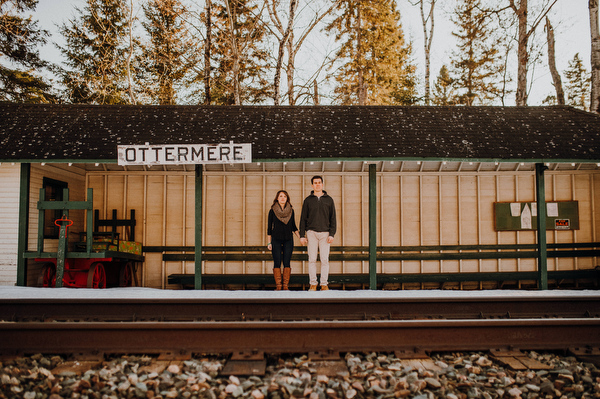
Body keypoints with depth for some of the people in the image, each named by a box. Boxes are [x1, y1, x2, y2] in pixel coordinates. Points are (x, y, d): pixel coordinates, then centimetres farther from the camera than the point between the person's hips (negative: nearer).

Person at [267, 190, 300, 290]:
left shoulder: (291, 211, 7)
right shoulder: (272, 211, 2)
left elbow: (293, 227, 13)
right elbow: (269, 227, 4)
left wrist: (300, 237, 2)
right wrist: (269, 242, 0)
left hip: (288, 240, 2)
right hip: (276, 240, -1)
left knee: (287, 263, -1)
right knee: (277, 263, -3)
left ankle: (285, 285, 4)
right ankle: (278, 286, 3)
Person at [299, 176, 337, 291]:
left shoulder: (329, 200, 9)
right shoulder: (308, 200, 9)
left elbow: (333, 218, 7)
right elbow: (303, 219, 8)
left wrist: (332, 234, -4)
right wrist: (302, 235, 1)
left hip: (325, 233, 0)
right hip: (311, 233, 0)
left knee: (325, 260, -2)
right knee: (312, 259, -1)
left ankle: (324, 284, 3)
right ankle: (313, 284, 4)